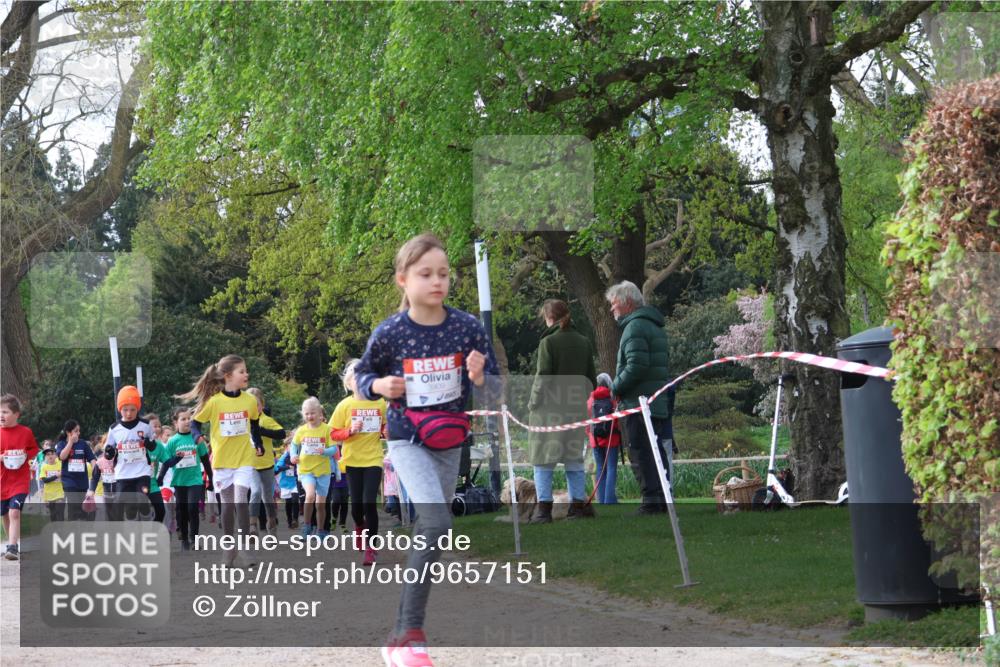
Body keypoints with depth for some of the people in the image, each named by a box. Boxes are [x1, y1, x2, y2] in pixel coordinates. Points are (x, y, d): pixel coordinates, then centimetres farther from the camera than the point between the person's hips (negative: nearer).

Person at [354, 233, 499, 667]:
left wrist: (480, 379, -23)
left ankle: (406, 630, 37)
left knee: (429, 531, 16)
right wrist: (379, 386, -16)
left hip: (450, 440, 4)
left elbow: (493, 387, -1)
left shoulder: (468, 328, -8)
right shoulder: (389, 333, -12)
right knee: (437, 522, -24)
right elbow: (362, 374, 5)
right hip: (407, 439, -4)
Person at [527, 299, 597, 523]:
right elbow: (592, 378, 9)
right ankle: (578, 504, 12)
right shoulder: (584, 342, 7)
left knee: (544, 460, 1)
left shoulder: (548, 342, -10)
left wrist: (533, 402, -3)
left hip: (549, 410, -5)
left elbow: (543, 376, -14)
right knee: (574, 458, 14)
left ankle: (543, 508, -3)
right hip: (576, 410, 5)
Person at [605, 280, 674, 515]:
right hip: (659, 404, 10)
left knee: (642, 454, -7)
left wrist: (616, 387, -9)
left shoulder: (635, 326, -12)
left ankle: (651, 501, -9)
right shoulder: (654, 326, 19)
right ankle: (662, 500, 15)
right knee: (658, 454, 12)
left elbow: (636, 366, -23)